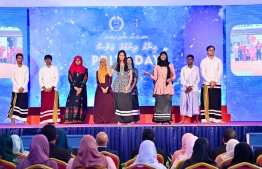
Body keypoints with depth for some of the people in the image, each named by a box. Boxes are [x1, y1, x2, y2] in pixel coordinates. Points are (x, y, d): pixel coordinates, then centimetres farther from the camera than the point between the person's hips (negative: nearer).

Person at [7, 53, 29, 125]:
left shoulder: (26, 68, 9)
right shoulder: (13, 68, 4)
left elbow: (27, 79, 3)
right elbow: (12, 79, -3)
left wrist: (23, 87, -11)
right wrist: (18, 87, -12)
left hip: (24, 90, 2)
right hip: (16, 90, -2)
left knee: (24, 105, 2)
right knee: (14, 105, -4)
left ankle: (25, 121, 4)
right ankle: (13, 121, -2)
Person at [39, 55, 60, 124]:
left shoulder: (55, 68, 7)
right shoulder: (42, 69, 11)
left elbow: (57, 79, 0)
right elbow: (40, 80, 5)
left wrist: (52, 87, -11)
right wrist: (44, 87, -10)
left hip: (53, 89, -1)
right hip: (44, 90, 1)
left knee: (54, 104, -4)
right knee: (45, 105, -3)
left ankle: (54, 120, -3)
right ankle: (45, 120, -5)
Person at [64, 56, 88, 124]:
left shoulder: (84, 69, 7)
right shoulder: (71, 69, 8)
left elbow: (85, 79, -1)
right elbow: (70, 79, 0)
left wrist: (80, 88, -11)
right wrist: (75, 87, -10)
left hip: (82, 89, 0)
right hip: (73, 89, 0)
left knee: (80, 103, -4)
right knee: (72, 102, -8)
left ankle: (79, 119, -4)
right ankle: (70, 119, -11)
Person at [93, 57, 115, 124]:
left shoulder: (109, 71, 6)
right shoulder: (98, 72, 11)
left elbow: (110, 81, -2)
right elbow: (97, 81, 2)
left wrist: (107, 88, -16)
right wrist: (102, 88, -12)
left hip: (108, 89, -2)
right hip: (100, 89, 2)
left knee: (109, 104, -7)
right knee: (100, 104, -2)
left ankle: (109, 119, -5)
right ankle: (100, 120, 0)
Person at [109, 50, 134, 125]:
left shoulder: (128, 64, 4)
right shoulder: (116, 64, 7)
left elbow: (131, 76, 3)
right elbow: (110, 74, 1)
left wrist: (128, 85, -6)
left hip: (126, 85, -1)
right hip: (117, 85, 1)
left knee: (127, 102, -5)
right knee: (118, 103, -1)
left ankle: (129, 120, 1)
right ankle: (119, 120, 2)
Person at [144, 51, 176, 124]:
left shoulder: (170, 65, 9)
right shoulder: (157, 66, 9)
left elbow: (174, 75, 12)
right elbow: (155, 78, 4)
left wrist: (171, 78, -8)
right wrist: (149, 74, -10)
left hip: (168, 86, 0)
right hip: (159, 87, 0)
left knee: (168, 102, -4)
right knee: (159, 102, -4)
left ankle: (168, 119, 0)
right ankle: (160, 120, -4)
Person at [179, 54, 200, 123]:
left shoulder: (196, 68, 8)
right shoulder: (183, 68, 8)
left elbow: (198, 79, 6)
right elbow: (182, 79, 3)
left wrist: (192, 86, -6)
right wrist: (187, 86, -10)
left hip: (194, 89, 0)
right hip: (185, 88, 1)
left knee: (195, 103, -3)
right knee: (184, 103, -4)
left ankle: (197, 119, 0)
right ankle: (183, 119, -1)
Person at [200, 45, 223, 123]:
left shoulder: (218, 60, 9)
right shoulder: (203, 61, 5)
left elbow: (220, 72, 2)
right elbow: (203, 73, -2)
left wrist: (215, 81, -10)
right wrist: (210, 81, -12)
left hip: (217, 84, 1)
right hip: (206, 84, -1)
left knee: (216, 101, -1)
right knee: (206, 102, -4)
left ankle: (216, 118, -2)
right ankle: (206, 119, -5)